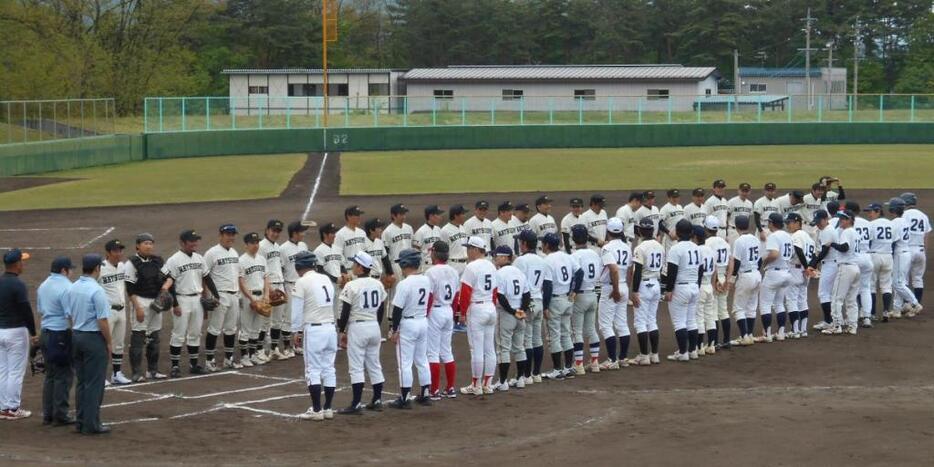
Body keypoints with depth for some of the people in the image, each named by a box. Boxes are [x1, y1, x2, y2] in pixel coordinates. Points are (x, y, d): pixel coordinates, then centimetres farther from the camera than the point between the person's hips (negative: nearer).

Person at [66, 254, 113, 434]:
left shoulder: (72, 289, 5)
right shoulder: (96, 290, -18)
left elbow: (69, 316, 10)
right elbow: (102, 320, -18)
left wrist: (77, 332, 18)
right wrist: (109, 342, -7)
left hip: (77, 336, 7)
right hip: (94, 338, -7)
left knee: (81, 381, 15)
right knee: (94, 383, -1)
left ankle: (80, 421, 18)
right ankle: (91, 424, 1)